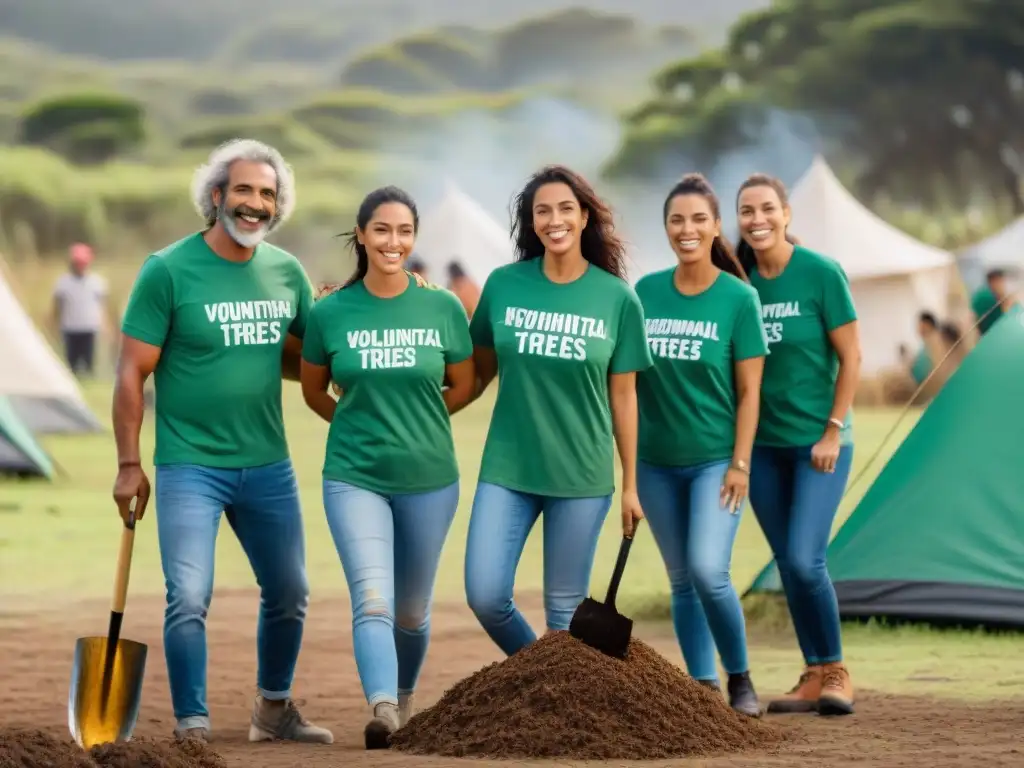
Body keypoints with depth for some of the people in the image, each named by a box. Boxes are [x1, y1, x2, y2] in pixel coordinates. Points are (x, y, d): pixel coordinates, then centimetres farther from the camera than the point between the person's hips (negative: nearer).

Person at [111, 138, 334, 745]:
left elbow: (305, 360, 14)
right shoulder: (169, 270, -10)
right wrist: (129, 465, -11)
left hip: (268, 466, 5)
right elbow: (133, 372, -8)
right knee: (190, 599, -12)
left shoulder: (287, 272, 4)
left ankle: (275, 709, 33)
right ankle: (193, 727, -1)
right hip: (190, 467, -5)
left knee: (289, 595, 14)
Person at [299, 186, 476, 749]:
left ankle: (404, 701, 36)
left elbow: (463, 387, 11)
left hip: (428, 478, 1)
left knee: (412, 610, 14)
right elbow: (314, 392, 13)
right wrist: (363, 424, 9)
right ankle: (381, 711, -31)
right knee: (372, 601, -18)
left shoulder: (443, 308, -2)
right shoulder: (330, 313, -3)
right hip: (354, 477, -1)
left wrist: (411, 422, 10)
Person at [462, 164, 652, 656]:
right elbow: (480, 371, 9)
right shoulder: (503, 285, -1)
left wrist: (630, 485, 4)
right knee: (485, 595, -7)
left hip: (583, 475, -1)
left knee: (566, 608, 4)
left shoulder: (617, 298, -2)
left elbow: (622, 396, 2)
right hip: (507, 468, 1)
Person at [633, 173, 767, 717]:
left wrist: (740, 463, -11)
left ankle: (740, 679, 2)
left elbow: (749, 390, -5)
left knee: (708, 571, -16)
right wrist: (626, 455, 6)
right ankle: (703, 688, 15)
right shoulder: (645, 293, 3)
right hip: (657, 462, 4)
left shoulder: (738, 298, -6)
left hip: (715, 458, -4)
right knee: (681, 581, 7)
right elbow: (627, 378, 9)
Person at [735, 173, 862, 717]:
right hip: (763, 443, 5)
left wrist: (833, 431, -11)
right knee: (787, 564, 7)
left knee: (805, 560, -13)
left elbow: (850, 357, -8)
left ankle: (835, 672, 3)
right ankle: (814, 678, 16)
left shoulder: (821, 274, -11)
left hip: (819, 441, -5)